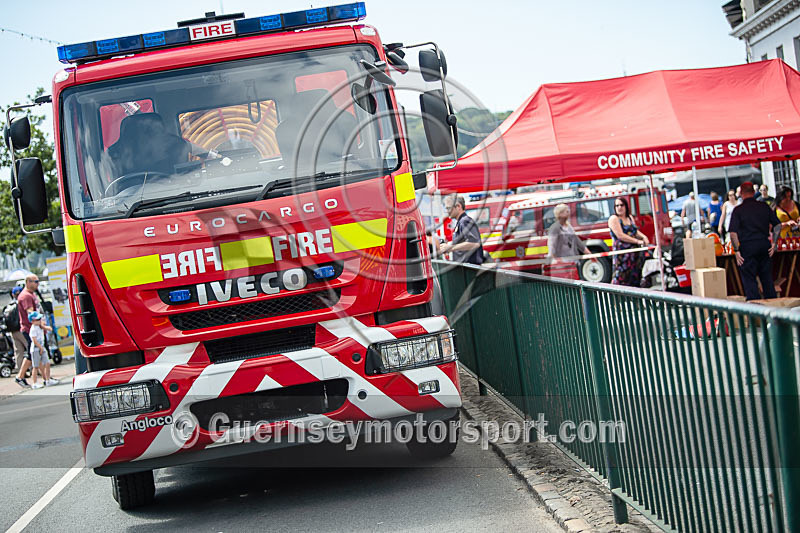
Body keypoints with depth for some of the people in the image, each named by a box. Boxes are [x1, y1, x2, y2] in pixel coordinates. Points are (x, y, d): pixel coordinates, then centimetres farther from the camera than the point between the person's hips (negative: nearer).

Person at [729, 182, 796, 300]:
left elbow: (733, 232, -12)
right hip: (764, 245, 4)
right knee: (767, 278, 14)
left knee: (749, 279, 2)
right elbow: (777, 225, 6)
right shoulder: (764, 206, 7)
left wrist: (736, 250, -6)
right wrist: (774, 243, 8)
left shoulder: (738, 210, -4)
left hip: (747, 246, -4)